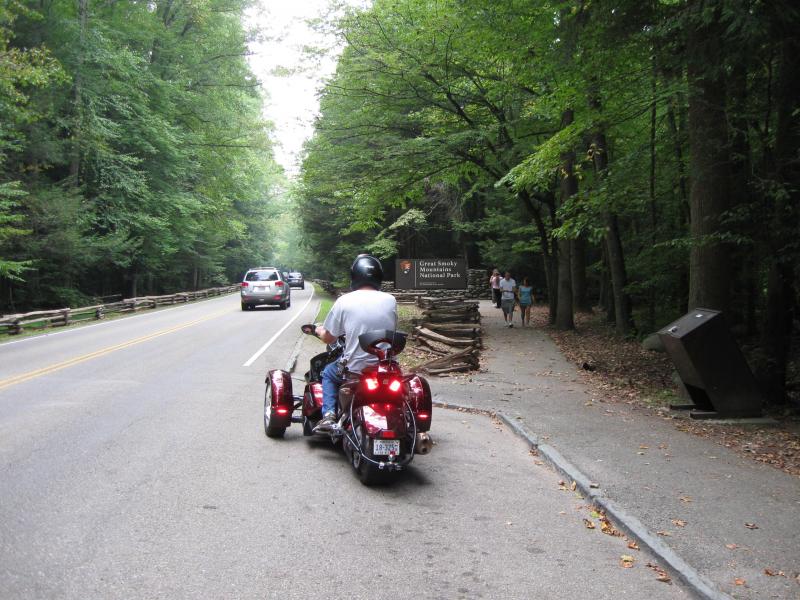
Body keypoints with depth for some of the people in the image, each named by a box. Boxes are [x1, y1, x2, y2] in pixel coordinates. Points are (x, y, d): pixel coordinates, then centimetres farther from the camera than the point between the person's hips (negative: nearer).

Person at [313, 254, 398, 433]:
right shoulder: (390, 301, -2)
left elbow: (328, 338, -1)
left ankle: (328, 415, 10)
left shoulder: (344, 301, -9)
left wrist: (319, 331, 22)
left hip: (355, 369, -2)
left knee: (328, 373, 28)